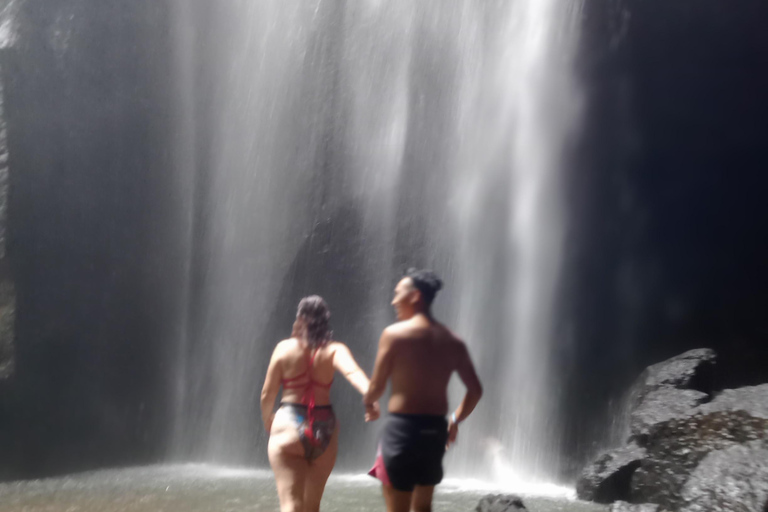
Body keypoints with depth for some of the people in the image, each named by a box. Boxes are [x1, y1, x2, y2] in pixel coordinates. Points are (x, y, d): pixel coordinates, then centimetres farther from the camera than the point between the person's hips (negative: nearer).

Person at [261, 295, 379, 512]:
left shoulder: (284, 348, -1)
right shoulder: (335, 350, 0)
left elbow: (267, 394, 3)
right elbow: (352, 372, -22)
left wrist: (267, 420, 21)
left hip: (288, 424, -2)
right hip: (324, 430, 3)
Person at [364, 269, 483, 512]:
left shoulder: (394, 333, -10)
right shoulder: (452, 341, 5)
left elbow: (377, 387, -8)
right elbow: (475, 390, 6)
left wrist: (368, 402, 14)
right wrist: (455, 420, 21)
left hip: (402, 428, -5)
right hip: (436, 429, 6)